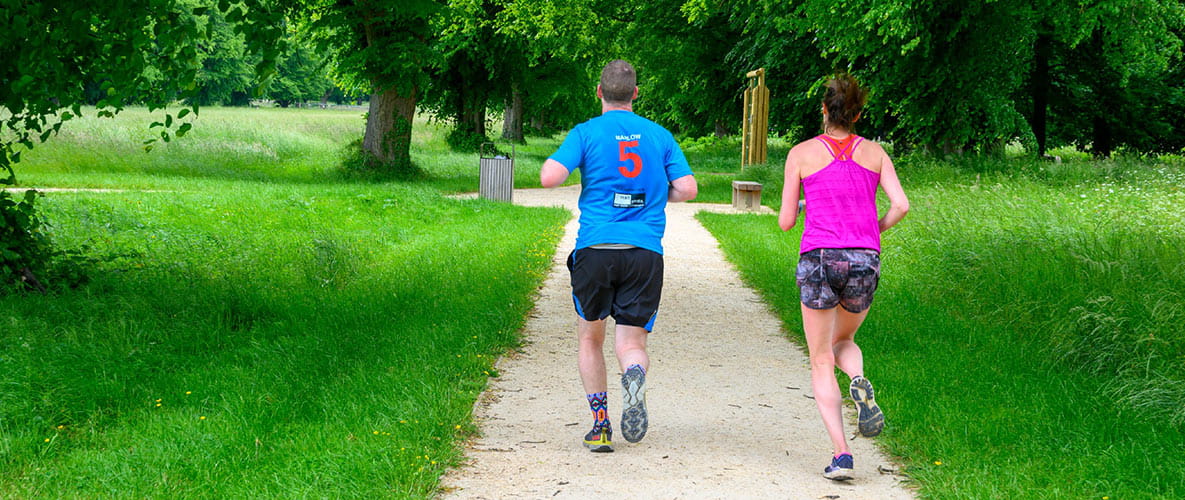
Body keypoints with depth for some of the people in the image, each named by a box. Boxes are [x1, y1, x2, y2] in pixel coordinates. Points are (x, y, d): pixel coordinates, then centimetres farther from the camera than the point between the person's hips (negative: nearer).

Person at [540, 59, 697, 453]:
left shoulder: (587, 132, 1)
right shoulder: (659, 136, 9)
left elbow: (550, 177, -10)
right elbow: (686, 189, 4)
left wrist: (551, 162, 12)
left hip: (595, 249, -1)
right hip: (645, 252, 1)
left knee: (589, 338, 17)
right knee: (631, 343, 4)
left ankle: (600, 423, 9)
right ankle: (635, 376, -32)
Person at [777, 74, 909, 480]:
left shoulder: (801, 154, 3)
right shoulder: (874, 152, 8)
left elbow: (786, 221, 4)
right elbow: (900, 205, -2)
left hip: (818, 259, -2)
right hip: (864, 262, 2)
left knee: (821, 362, 7)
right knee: (843, 342, 27)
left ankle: (841, 452, -8)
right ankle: (860, 383, -9)